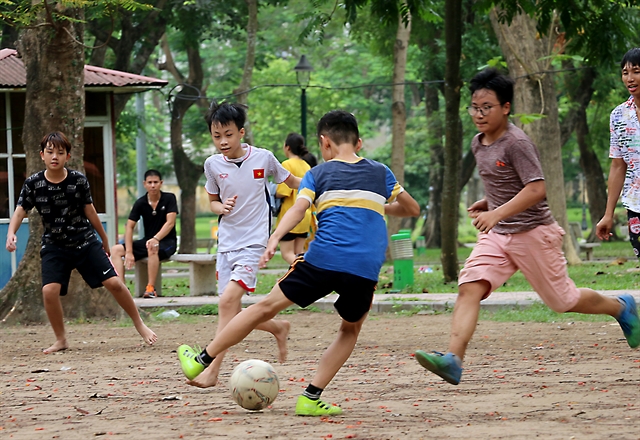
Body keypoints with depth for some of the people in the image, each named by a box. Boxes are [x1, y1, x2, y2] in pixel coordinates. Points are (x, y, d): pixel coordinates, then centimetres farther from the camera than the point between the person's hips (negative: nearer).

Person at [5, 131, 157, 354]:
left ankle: (140, 325, 13)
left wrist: (104, 240, 12)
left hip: (86, 242, 0)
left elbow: (89, 211, 2)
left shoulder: (78, 180, -9)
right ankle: (61, 340, 1)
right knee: (49, 290, -18)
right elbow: (21, 210, -7)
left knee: (114, 283, -7)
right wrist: (11, 232, -28)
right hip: (55, 246, 0)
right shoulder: (33, 183, -10)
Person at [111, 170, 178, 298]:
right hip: (147, 241, 5)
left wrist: (156, 239, -33)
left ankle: (151, 288, -33)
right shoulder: (140, 203, -1)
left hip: (167, 241, -5)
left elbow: (170, 223, -17)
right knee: (116, 250, -12)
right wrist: (129, 252, -16)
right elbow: (129, 226, -5)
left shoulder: (169, 198, -7)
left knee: (153, 248, -40)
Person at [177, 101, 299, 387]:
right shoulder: (212, 165, 2)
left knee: (228, 301, -21)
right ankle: (278, 327, 31)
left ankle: (210, 366, -24)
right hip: (226, 242, 5)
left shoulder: (263, 158, -5)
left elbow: (291, 181, 13)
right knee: (235, 316, 4)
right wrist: (222, 207, -5)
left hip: (253, 242, -5)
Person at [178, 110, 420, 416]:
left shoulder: (318, 173, 13)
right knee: (350, 330, 23)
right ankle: (311, 398, 9)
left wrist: (274, 239, -17)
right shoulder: (381, 173, 20)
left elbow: (298, 208, -5)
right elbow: (412, 209, 30)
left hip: (323, 258, -1)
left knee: (267, 306, 10)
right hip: (366, 268, 1)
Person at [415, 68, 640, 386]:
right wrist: (486, 202, 11)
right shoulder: (478, 144, 9)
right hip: (496, 236, 7)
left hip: (533, 232, -7)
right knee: (469, 288, -16)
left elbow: (536, 189, -26)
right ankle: (453, 360, -28)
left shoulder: (517, 143, -18)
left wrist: (497, 213, -34)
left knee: (562, 300, 6)